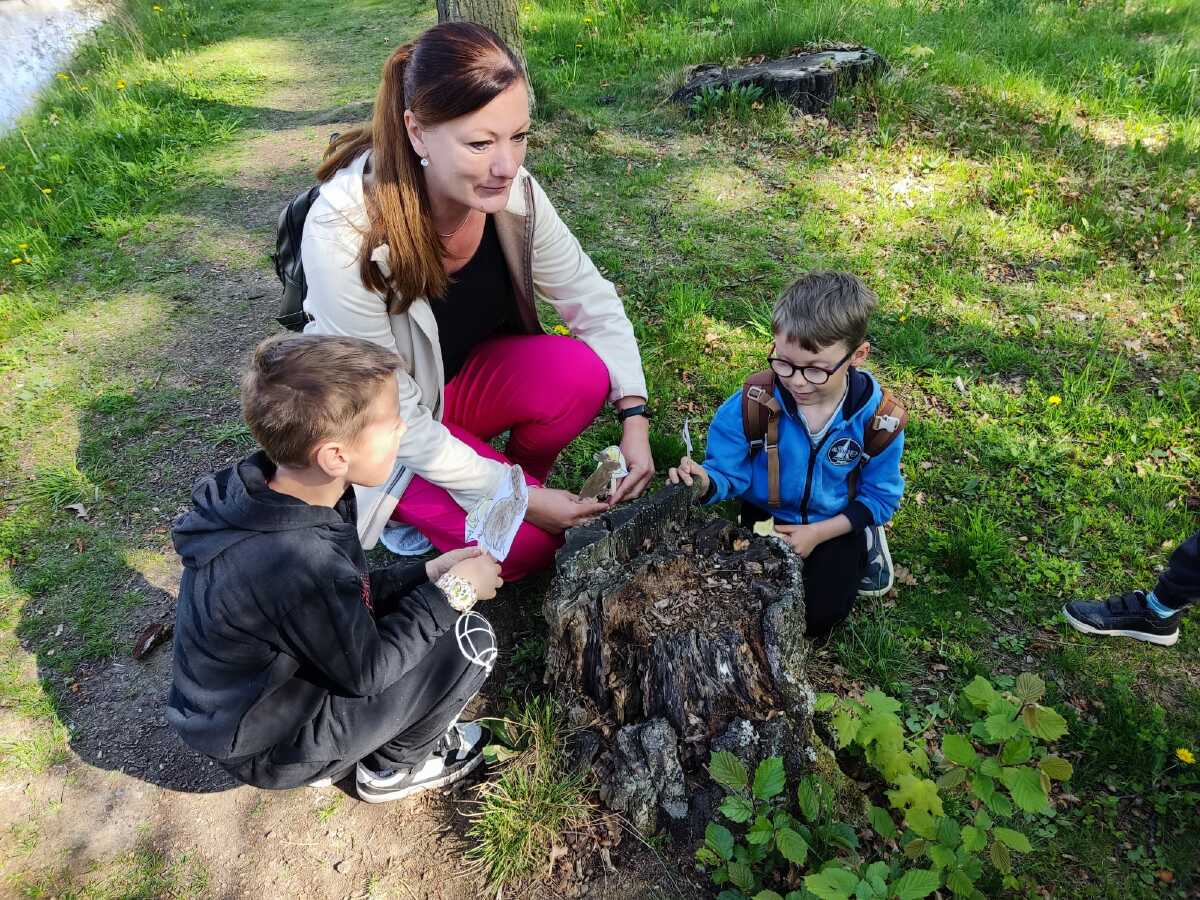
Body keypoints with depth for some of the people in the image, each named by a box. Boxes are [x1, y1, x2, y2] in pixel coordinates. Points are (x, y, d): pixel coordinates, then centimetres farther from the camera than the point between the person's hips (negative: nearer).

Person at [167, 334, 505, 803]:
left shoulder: (265, 488, -12)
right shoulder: (298, 565, -37)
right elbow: (365, 670, -20)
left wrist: (428, 575, -6)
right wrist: (452, 593, -13)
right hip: (268, 750, -8)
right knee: (470, 640, -12)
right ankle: (394, 765, 12)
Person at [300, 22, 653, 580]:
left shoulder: (514, 192, -19)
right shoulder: (343, 232, -32)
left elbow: (593, 301, -8)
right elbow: (388, 411, -27)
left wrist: (633, 418, -21)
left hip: (470, 374, 4)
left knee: (581, 372, -25)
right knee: (526, 542, -20)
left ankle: (519, 473, 3)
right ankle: (411, 502, 9)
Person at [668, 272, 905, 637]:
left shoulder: (876, 416, -21)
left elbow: (879, 495, -7)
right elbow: (728, 474, -14)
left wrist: (817, 533, -18)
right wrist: (704, 484, -39)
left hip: (835, 525, 0)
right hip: (766, 518, 1)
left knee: (816, 618, -13)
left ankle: (864, 544, 15)